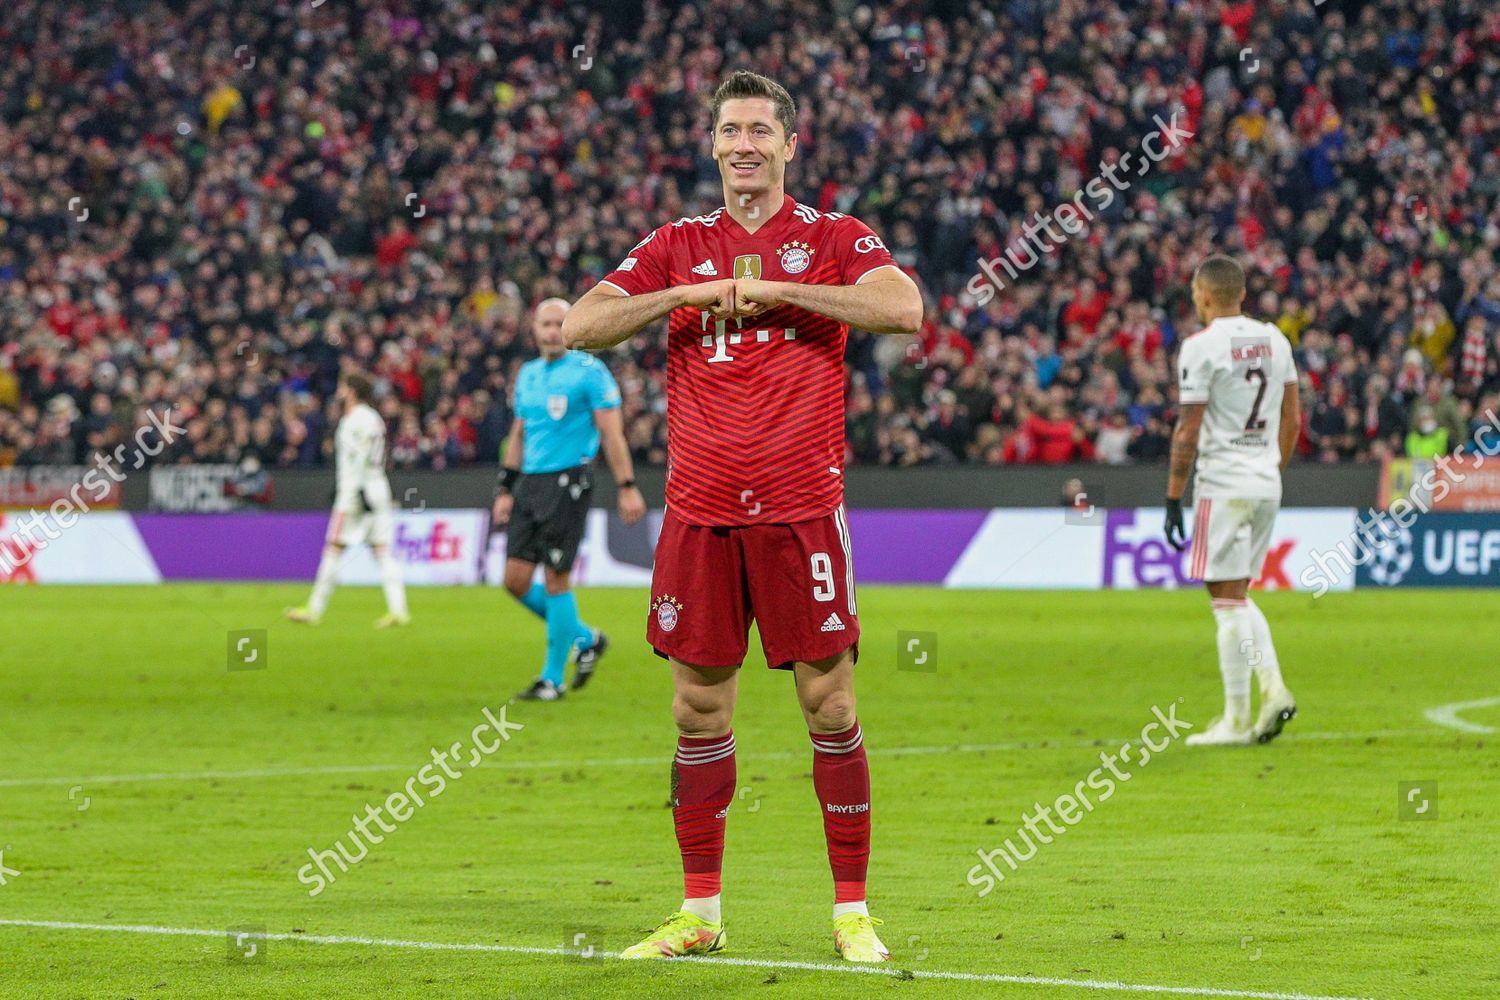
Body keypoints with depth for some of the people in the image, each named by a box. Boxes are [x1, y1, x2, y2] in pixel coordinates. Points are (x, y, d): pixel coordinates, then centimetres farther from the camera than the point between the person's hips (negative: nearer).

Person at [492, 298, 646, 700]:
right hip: (529, 485, 7)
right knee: (516, 579, 2)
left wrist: (627, 487, -14)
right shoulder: (528, 375, 15)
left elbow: (612, 432, -9)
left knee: (555, 580, -6)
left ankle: (552, 679, 3)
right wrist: (505, 490, 17)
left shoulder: (589, 372, -6)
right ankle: (586, 640, 21)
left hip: (567, 482, -7)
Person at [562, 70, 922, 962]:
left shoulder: (834, 239, 5)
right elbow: (582, 327, 4)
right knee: (700, 708, 5)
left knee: (830, 702, -3)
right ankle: (700, 912, 12)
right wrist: (690, 293, -7)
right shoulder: (678, 247, 12)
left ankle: (853, 912, 3)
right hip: (700, 510, 3)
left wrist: (774, 288, -13)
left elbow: (904, 309, -14)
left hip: (802, 509, -2)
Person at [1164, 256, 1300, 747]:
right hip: (1266, 483, 7)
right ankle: (1273, 687, 1)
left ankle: (1237, 719, -1)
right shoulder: (1274, 340, 10)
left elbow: (1188, 433, -13)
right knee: (1237, 595, 17)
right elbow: (1292, 420, 14)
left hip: (1223, 483, -7)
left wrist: (1173, 497, -8)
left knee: (1228, 599, -3)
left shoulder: (1202, 346, -11)